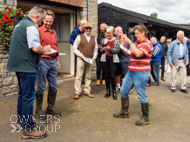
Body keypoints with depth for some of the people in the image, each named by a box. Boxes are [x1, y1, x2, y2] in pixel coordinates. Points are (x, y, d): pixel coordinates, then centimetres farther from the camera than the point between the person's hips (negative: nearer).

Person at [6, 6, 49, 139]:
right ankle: (28, 129, 0)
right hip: (27, 66, -10)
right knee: (28, 96, -6)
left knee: (23, 93, 21)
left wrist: (42, 49, 19)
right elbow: (35, 48, -26)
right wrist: (45, 49, -5)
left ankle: (21, 119, 34)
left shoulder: (20, 24, 18)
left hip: (19, 65, 10)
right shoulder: (31, 27, -15)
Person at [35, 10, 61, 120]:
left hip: (53, 61, 7)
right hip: (43, 61, -7)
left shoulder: (54, 32, 15)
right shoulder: (39, 30, -6)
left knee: (53, 86, 10)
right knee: (41, 86, 0)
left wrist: (57, 61, 19)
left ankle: (51, 107, 23)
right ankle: (38, 110, 12)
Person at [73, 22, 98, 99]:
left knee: (88, 76, 8)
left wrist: (94, 57, 0)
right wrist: (81, 55, -12)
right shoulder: (79, 37, 1)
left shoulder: (94, 38, 11)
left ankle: (87, 91, 19)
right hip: (81, 59, -3)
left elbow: (96, 49, 15)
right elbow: (74, 48, -1)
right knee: (79, 76, -3)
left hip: (90, 59, 3)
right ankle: (77, 92, 5)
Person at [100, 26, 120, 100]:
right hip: (105, 59, 3)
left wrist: (109, 48, -19)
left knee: (112, 76, -7)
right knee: (107, 76, 7)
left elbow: (117, 50, -8)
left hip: (112, 59, -3)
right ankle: (108, 91, 19)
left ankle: (114, 92, 6)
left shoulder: (116, 40, 1)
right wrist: (102, 49, -13)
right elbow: (101, 50, 10)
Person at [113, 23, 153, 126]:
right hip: (131, 72, 9)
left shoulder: (147, 44, -11)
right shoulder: (136, 43, 13)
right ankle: (124, 112, 29)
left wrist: (129, 42, -22)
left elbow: (138, 53, -28)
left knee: (141, 95, -1)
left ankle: (145, 118, 12)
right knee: (123, 92, 14)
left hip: (141, 73, -9)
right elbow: (127, 54, 15)